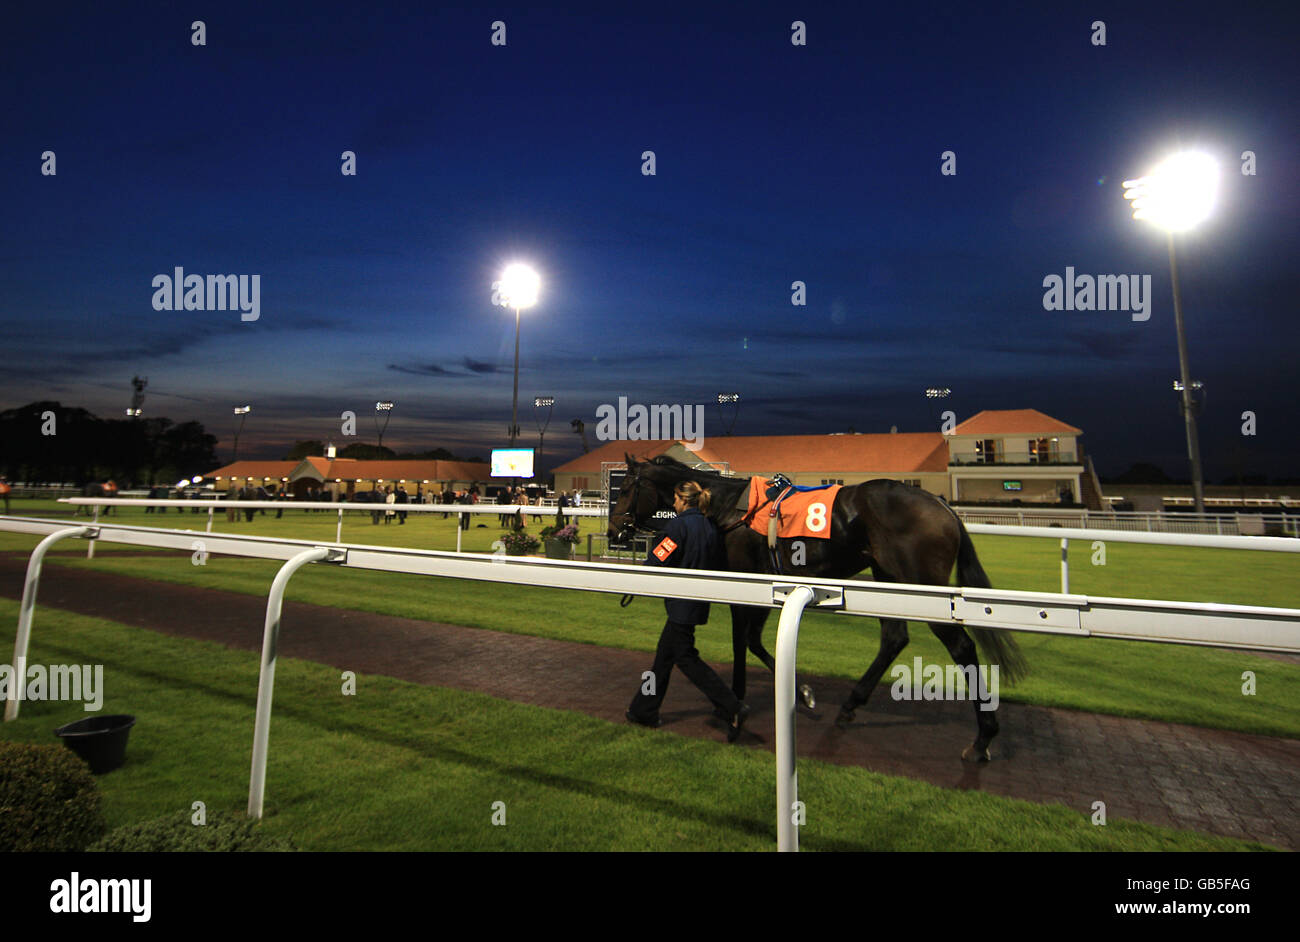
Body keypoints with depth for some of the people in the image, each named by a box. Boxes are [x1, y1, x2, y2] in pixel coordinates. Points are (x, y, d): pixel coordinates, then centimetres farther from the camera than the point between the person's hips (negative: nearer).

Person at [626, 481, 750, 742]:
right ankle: (645, 710, 26)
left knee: (685, 658, -2)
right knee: (664, 654, 16)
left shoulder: (679, 525, -15)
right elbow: (716, 564, 14)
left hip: (682, 602, -9)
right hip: (699, 601, 9)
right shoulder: (709, 527, 9)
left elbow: (658, 560, -14)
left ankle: (734, 708, -6)